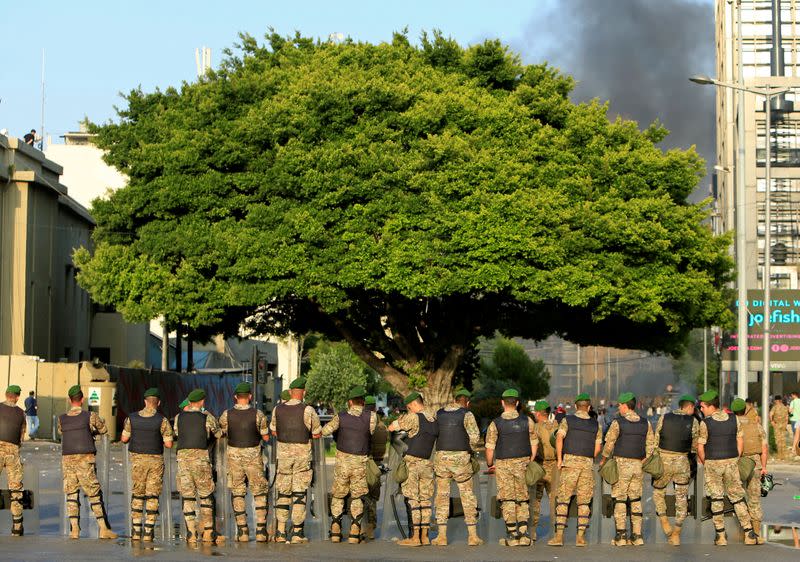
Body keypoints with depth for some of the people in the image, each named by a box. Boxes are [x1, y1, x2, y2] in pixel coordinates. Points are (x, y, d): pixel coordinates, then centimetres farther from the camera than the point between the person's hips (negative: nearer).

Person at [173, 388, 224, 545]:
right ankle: (208, 532, 5)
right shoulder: (207, 417, 0)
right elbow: (219, 434, 14)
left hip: (182, 456, 2)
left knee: (187, 496, 5)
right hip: (201, 457, -2)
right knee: (206, 496, 7)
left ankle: (191, 533, 0)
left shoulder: (179, 417, 7)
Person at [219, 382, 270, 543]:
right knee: (259, 493, 8)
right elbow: (266, 437, -3)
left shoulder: (227, 415, -6)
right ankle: (260, 530, 0)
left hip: (234, 455, 1)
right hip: (253, 456, -1)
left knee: (237, 493, 9)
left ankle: (242, 531, 5)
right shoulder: (257, 414, -9)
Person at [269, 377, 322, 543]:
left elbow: (273, 431, 13)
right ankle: (297, 533, 0)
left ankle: (280, 532, 9)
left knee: (283, 492, 11)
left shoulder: (278, 409, 1)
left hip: (283, 454, 3)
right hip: (302, 454, -3)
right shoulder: (308, 410, -11)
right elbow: (317, 434, -3)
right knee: (299, 493, 1)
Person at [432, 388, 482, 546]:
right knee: (467, 495, 7)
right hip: (460, 457, -3)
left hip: (441, 456, 3)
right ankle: (472, 535, 6)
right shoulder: (466, 414, -4)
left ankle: (442, 536, 4)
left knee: (442, 495, 8)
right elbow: (475, 436, -10)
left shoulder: (438, 414, 8)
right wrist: (471, 450, 9)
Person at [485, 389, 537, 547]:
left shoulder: (495, 424, -7)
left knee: (507, 500, 4)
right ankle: (523, 535, 5)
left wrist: (489, 464, 12)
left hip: (503, 464, -2)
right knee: (523, 499, 9)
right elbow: (534, 444, 3)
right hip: (523, 463, 2)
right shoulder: (527, 421, -1)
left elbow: (490, 448, -5)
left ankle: (512, 535, 1)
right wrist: (530, 463, 16)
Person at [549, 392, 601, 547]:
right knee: (583, 501, 7)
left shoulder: (568, 420, 2)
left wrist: (559, 458, -6)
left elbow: (559, 438, -12)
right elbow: (597, 447, 5)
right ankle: (581, 536, 2)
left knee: (563, 499, 0)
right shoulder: (596, 425, 9)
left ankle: (559, 535, -7)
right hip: (587, 463, 2)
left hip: (570, 461, -2)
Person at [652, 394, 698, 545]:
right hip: (682, 461, 0)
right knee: (681, 497, 9)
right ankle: (676, 534, 6)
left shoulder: (664, 418, 1)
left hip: (664, 460, 0)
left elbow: (656, 441, 3)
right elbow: (695, 447, 5)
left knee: (658, 492, 19)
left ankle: (664, 522, 0)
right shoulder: (693, 422, -2)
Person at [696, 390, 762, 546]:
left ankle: (721, 536, 5)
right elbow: (740, 442, 5)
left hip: (713, 462, -3)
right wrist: (735, 461, 14)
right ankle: (749, 534, 4)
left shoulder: (705, 423, -12)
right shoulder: (734, 420, 0)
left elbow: (700, 447, -8)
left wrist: (704, 463, 9)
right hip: (731, 461, 3)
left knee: (716, 499, 6)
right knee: (737, 497, 10)